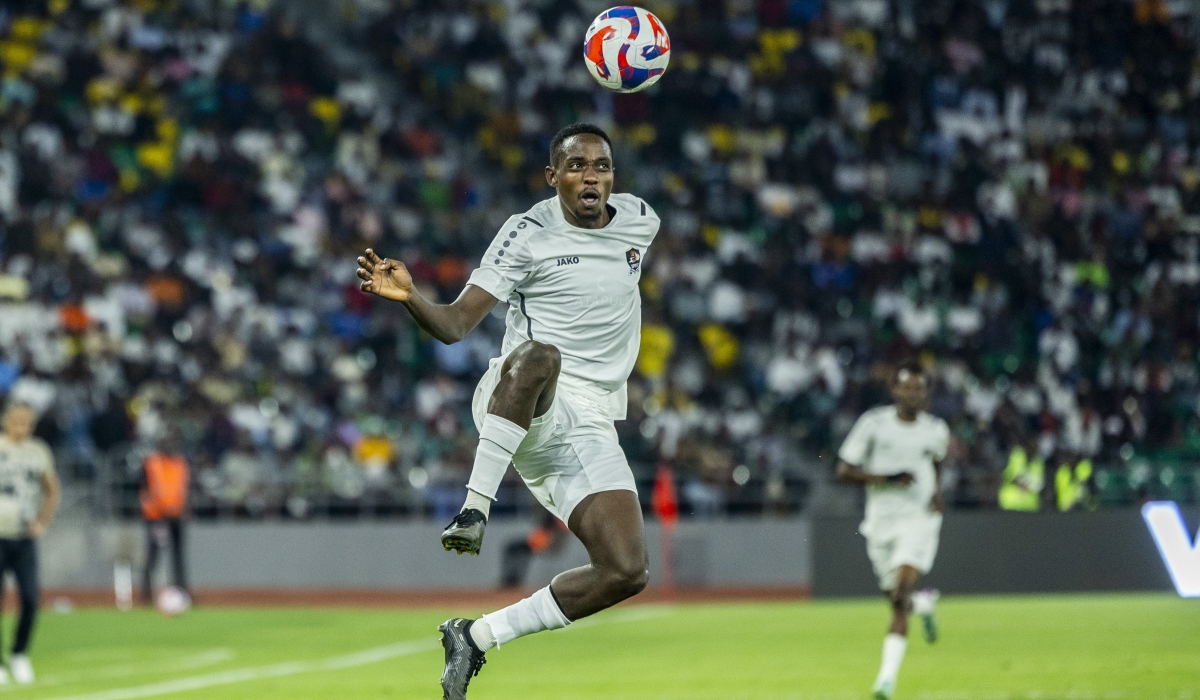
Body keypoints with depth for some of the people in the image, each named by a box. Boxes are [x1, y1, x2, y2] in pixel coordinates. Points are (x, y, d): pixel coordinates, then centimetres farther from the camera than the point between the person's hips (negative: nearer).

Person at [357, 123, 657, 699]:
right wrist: (409, 297, -28)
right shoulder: (528, 233, -5)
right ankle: (474, 510, -40)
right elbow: (456, 324, -11)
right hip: (524, 410, -5)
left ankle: (478, 636, 1)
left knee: (626, 573, -11)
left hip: (588, 427, 5)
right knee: (537, 355, -43)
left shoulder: (639, 220, 8)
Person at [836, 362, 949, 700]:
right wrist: (886, 478, -18)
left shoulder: (936, 430, 3)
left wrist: (936, 492, 5)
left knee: (901, 596, -20)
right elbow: (844, 470, -5)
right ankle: (925, 603, 48)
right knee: (897, 600, 9)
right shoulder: (874, 423, -5)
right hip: (881, 520, 1)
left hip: (919, 519, -1)